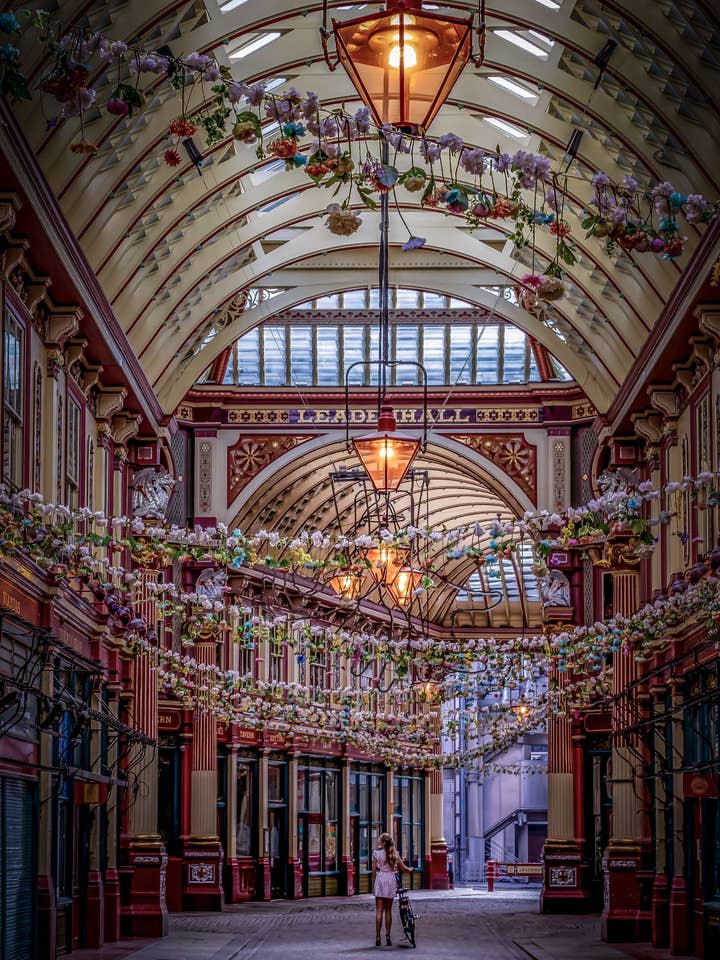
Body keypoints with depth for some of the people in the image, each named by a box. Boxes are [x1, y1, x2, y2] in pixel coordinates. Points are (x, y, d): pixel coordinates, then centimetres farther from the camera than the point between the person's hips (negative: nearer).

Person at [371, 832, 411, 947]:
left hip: (380, 879, -2)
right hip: (391, 880, 2)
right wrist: (410, 869, 32)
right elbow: (403, 868, 10)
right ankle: (387, 937, 8)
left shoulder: (377, 854, -3)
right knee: (388, 910, 9)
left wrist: (373, 885, 7)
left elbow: (374, 871, -2)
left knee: (379, 910, 0)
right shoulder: (395, 854, 3)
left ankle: (377, 937, -4)